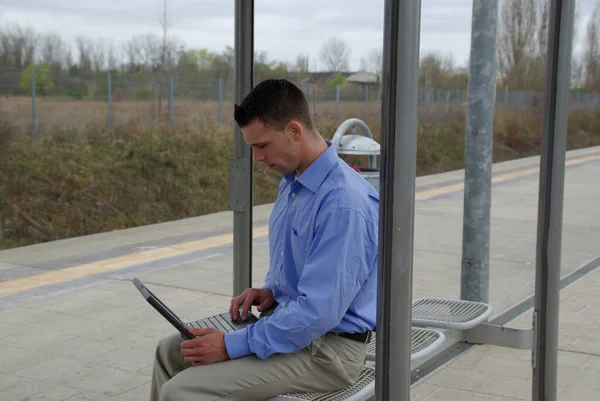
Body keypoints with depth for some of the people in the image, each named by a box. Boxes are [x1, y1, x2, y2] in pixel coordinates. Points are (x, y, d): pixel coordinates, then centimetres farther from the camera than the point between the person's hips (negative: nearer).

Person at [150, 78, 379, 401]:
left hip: (326, 348, -9)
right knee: (170, 350, 14)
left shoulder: (345, 202, -26)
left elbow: (319, 312, -28)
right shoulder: (291, 181, 5)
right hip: (288, 320, 10)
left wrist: (233, 346, -22)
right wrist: (271, 291, 2)